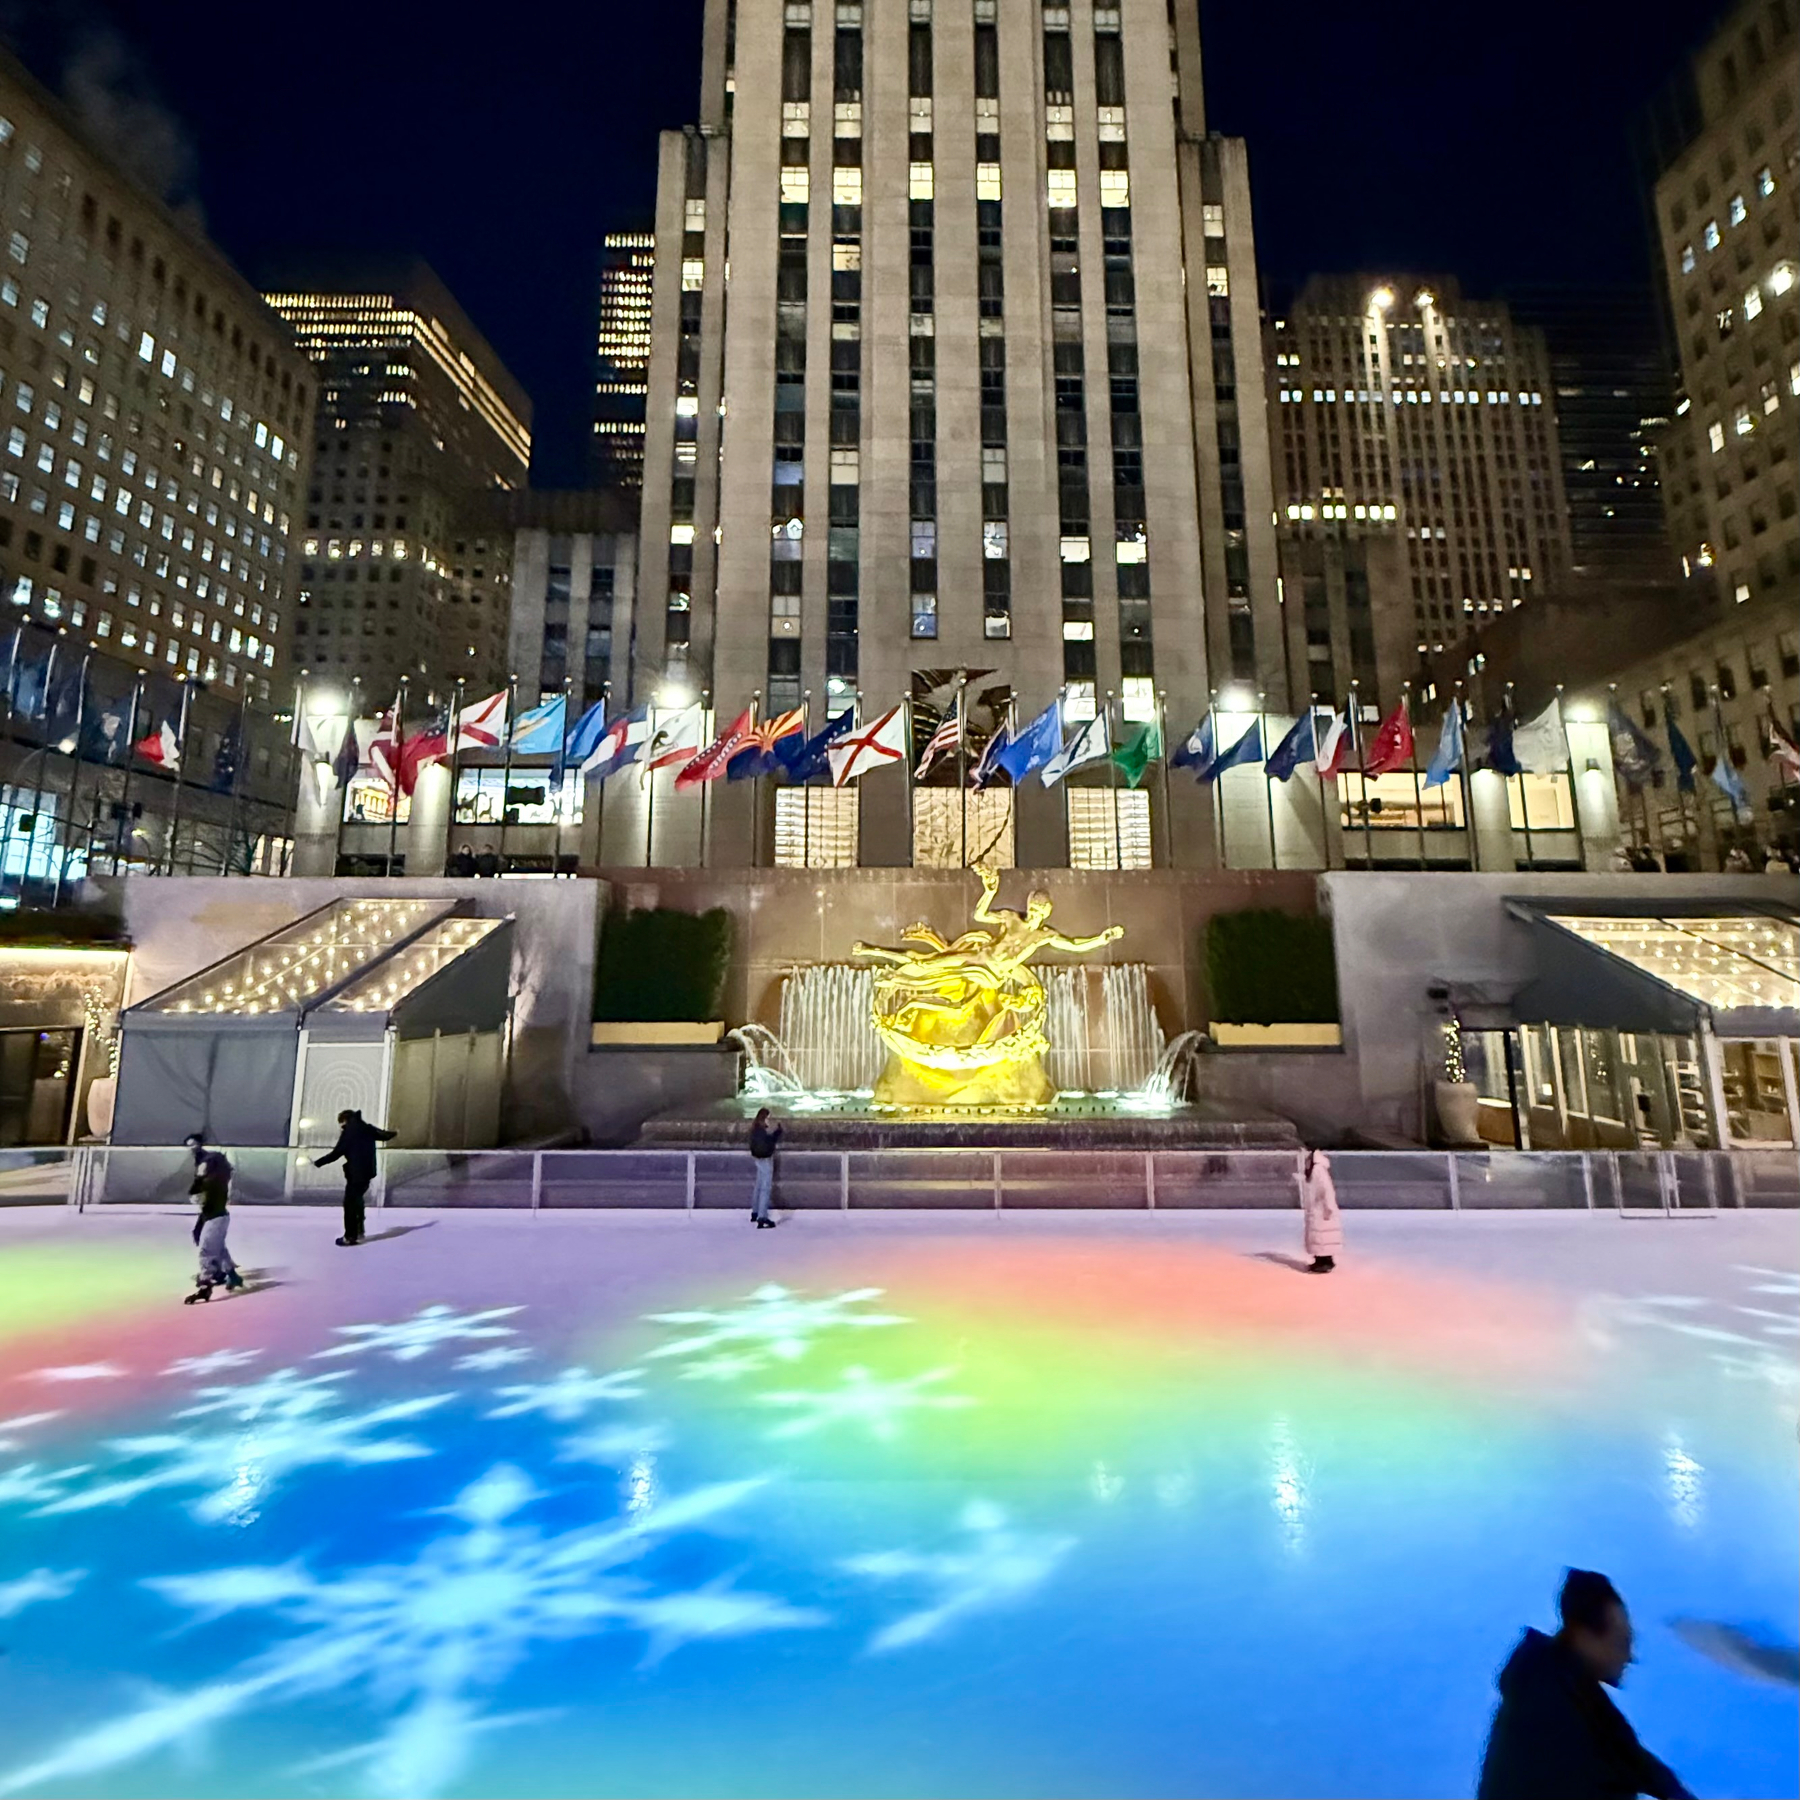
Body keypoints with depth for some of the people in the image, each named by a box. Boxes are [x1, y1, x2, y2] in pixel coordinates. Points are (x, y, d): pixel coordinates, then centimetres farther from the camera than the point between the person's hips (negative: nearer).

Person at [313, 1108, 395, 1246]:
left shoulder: (349, 1132, -9)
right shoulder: (367, 1128, 9)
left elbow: (336, 1153, -13)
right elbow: (384, 1135, 23)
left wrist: (318, 1162, -6)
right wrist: (393, 1133, 45)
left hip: (356, 1173, -7)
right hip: (368, 1171, 7)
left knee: (350, 1203, 0)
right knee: (357, 1200, 21)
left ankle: (350, 1236, 3)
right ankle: (358, 1231, 25)